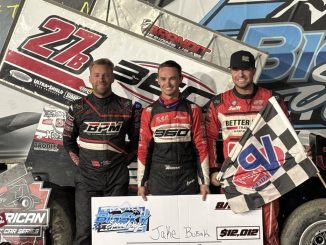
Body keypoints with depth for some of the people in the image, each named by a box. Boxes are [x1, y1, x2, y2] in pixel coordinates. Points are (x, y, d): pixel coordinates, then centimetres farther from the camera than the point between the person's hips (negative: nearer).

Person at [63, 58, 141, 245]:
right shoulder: (78, 108, 3)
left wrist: (124, 160, 1)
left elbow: (136, 140, 10)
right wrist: (80, 162, 5)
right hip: (87, 177, 0)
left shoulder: (127, 107, 2)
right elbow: (68, 140, 13)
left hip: (117, 178, 0)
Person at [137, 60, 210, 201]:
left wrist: (204, 182, -1)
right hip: (158, 180, 1)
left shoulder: (193, 110, 2)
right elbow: (144, 149, 5)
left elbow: (201, 147, 1)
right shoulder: (149, 112, 4)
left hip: (187, 180, 0)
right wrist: (141, 183, 3)